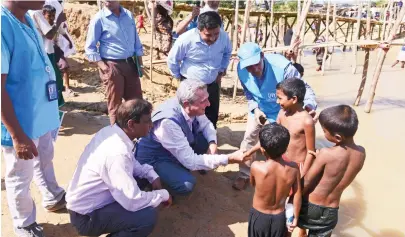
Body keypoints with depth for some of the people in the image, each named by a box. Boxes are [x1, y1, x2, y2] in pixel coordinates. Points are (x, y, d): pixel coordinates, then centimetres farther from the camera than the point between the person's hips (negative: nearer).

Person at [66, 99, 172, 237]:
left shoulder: (110, 131, -5)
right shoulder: (117, 153, -32)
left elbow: (131, 162, 14)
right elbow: (133, 202, -30)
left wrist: (152, 175, -1)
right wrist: (163, 195, -13)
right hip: (86, 216, -9)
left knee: (141, 177, 10)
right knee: (148, 216, -24)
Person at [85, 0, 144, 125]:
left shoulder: (128, 15, 7)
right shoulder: (99, 19, -7)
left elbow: (136, 41, 15)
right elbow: (90, 48, -6)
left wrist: (140, 64, 12)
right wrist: (102, 66, -15)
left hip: (130, 64, 5)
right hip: (112, 65, -5)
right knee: (115, 105, 5)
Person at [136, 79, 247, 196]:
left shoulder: (191, 109, -17)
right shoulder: (168, 122, -37)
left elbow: (206, 124, 4)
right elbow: (191, 161, -34)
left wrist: (213, 143, -17)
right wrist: (230, 158, -34)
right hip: (154, 158, -7)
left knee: (207, 140, -8)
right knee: (186, 184, -29)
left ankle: (179, 166, 10)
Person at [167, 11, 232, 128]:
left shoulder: (224, 36, -15)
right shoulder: (186, 39, -25)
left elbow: (227, 53, 11)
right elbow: (172, 61, -7)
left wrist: (222, 70, 7)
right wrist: (180, 77, 3)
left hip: (213, 84, 4)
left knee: (212, 117, 17)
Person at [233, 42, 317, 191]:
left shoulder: (282, 66, -37)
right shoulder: (241, 70, -23)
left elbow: (304, 88, -27)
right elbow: (248, 92, -3)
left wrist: (310, 105, -48)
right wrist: (255, 109, -20)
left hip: (280, 111, -3)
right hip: (258, 109, 4)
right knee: (248, 139, 9)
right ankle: (244, 175, 29)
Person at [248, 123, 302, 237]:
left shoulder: (256, 167, -28)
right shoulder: (293, 168, -20)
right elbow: (297, 197, -9)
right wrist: (295, 218, 7)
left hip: (259, 216, -2)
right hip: (280, 217, 2)